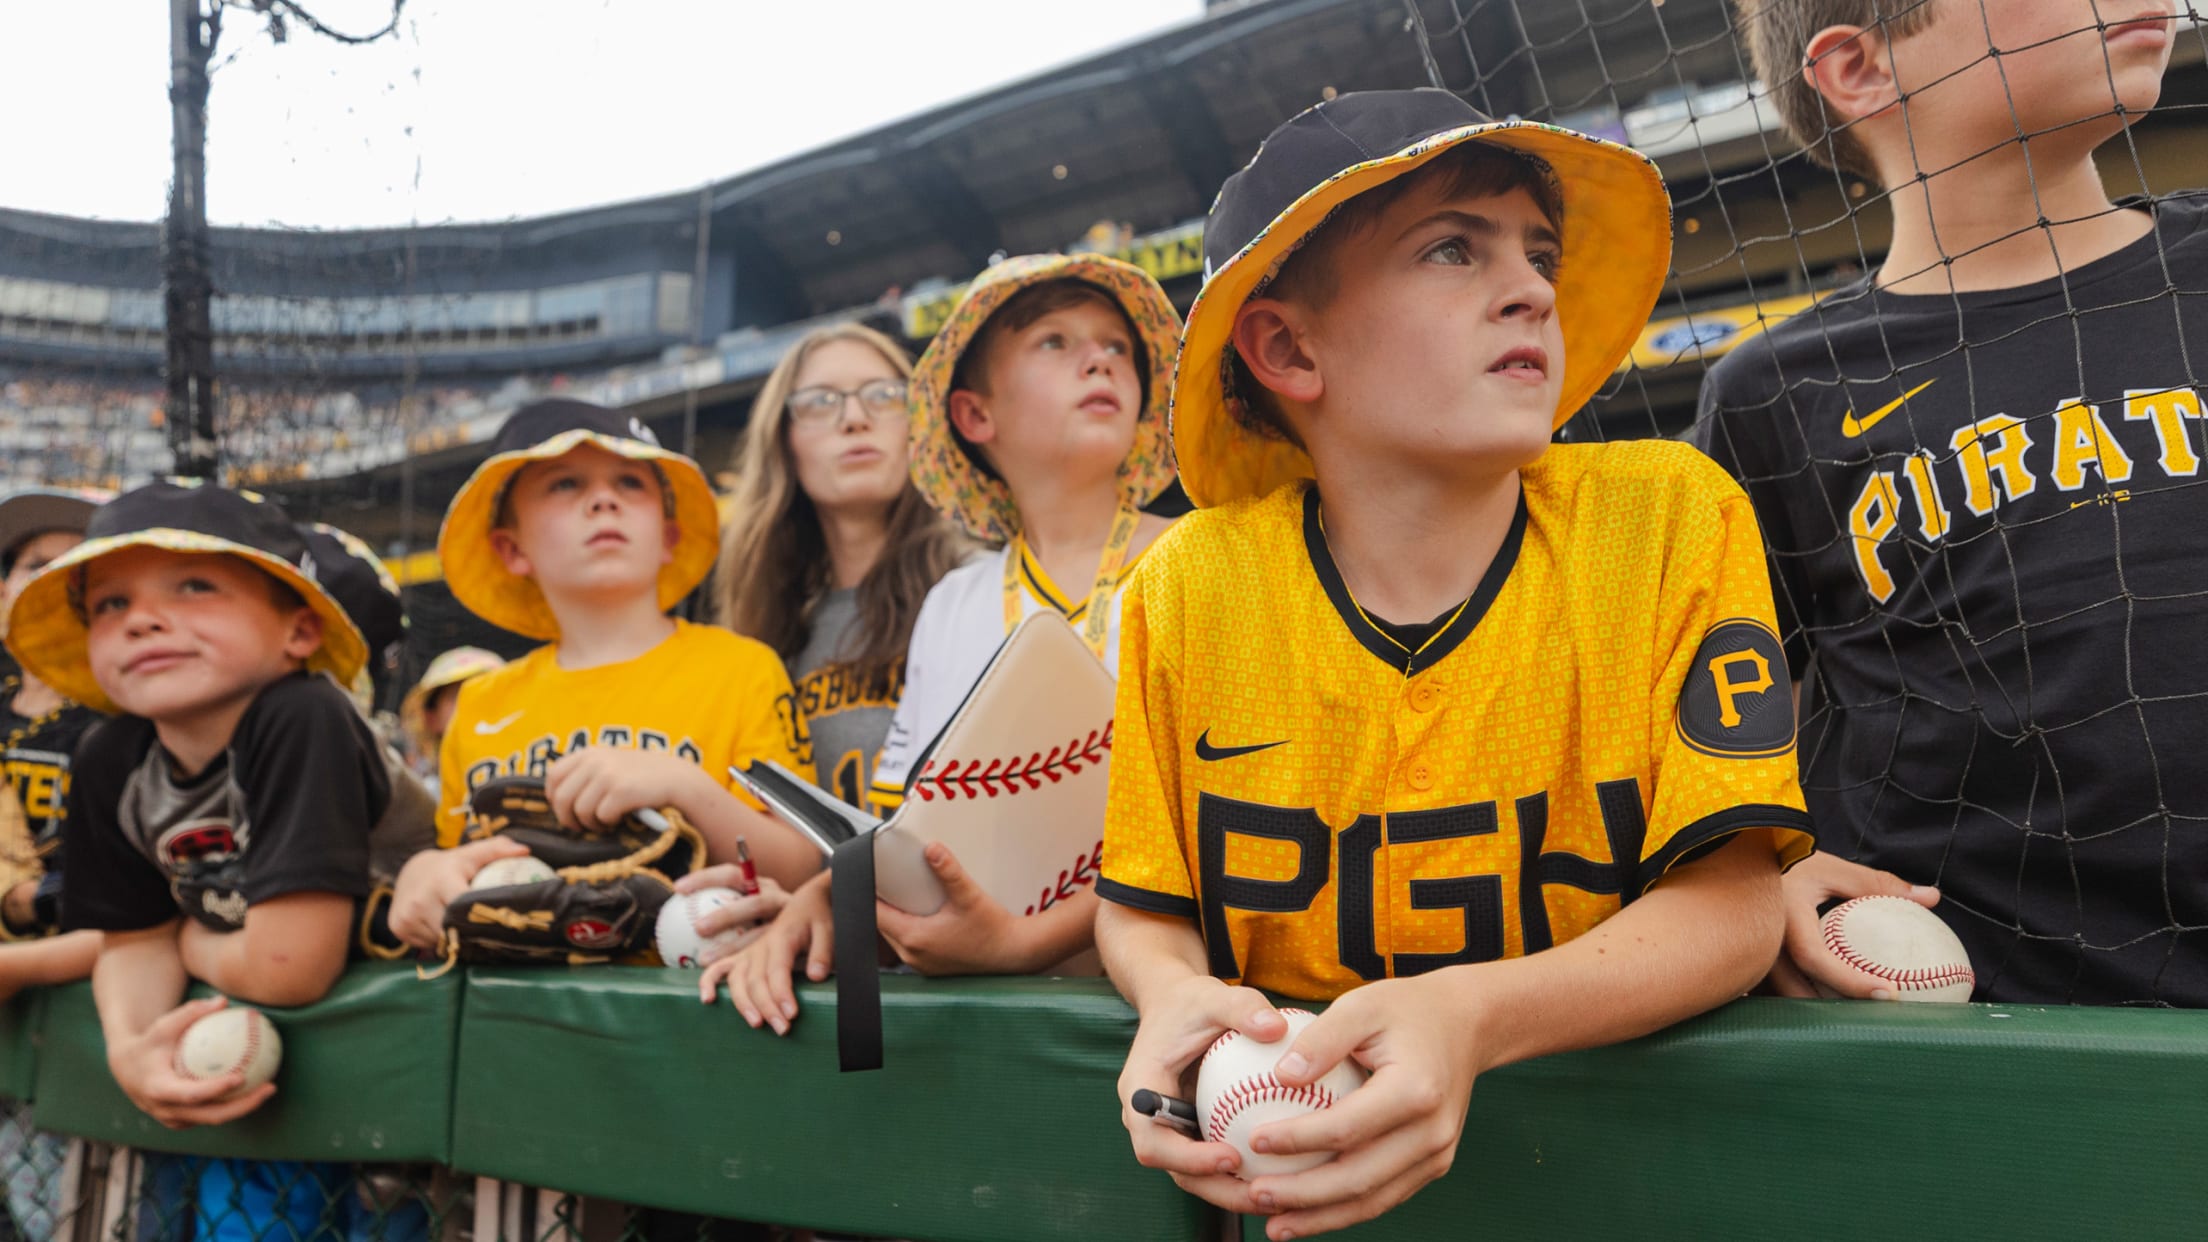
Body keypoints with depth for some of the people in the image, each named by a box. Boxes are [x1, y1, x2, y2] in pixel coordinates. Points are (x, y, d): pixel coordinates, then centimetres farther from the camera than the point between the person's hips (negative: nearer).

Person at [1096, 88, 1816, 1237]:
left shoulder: (1671, 518, -10)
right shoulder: (1192, 587, -9)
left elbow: (1730, 902, -12)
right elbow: (1141, 909, 2)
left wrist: (1470, 1019, -29)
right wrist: (1173, 994, -21)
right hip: (1294, 1134, 0)